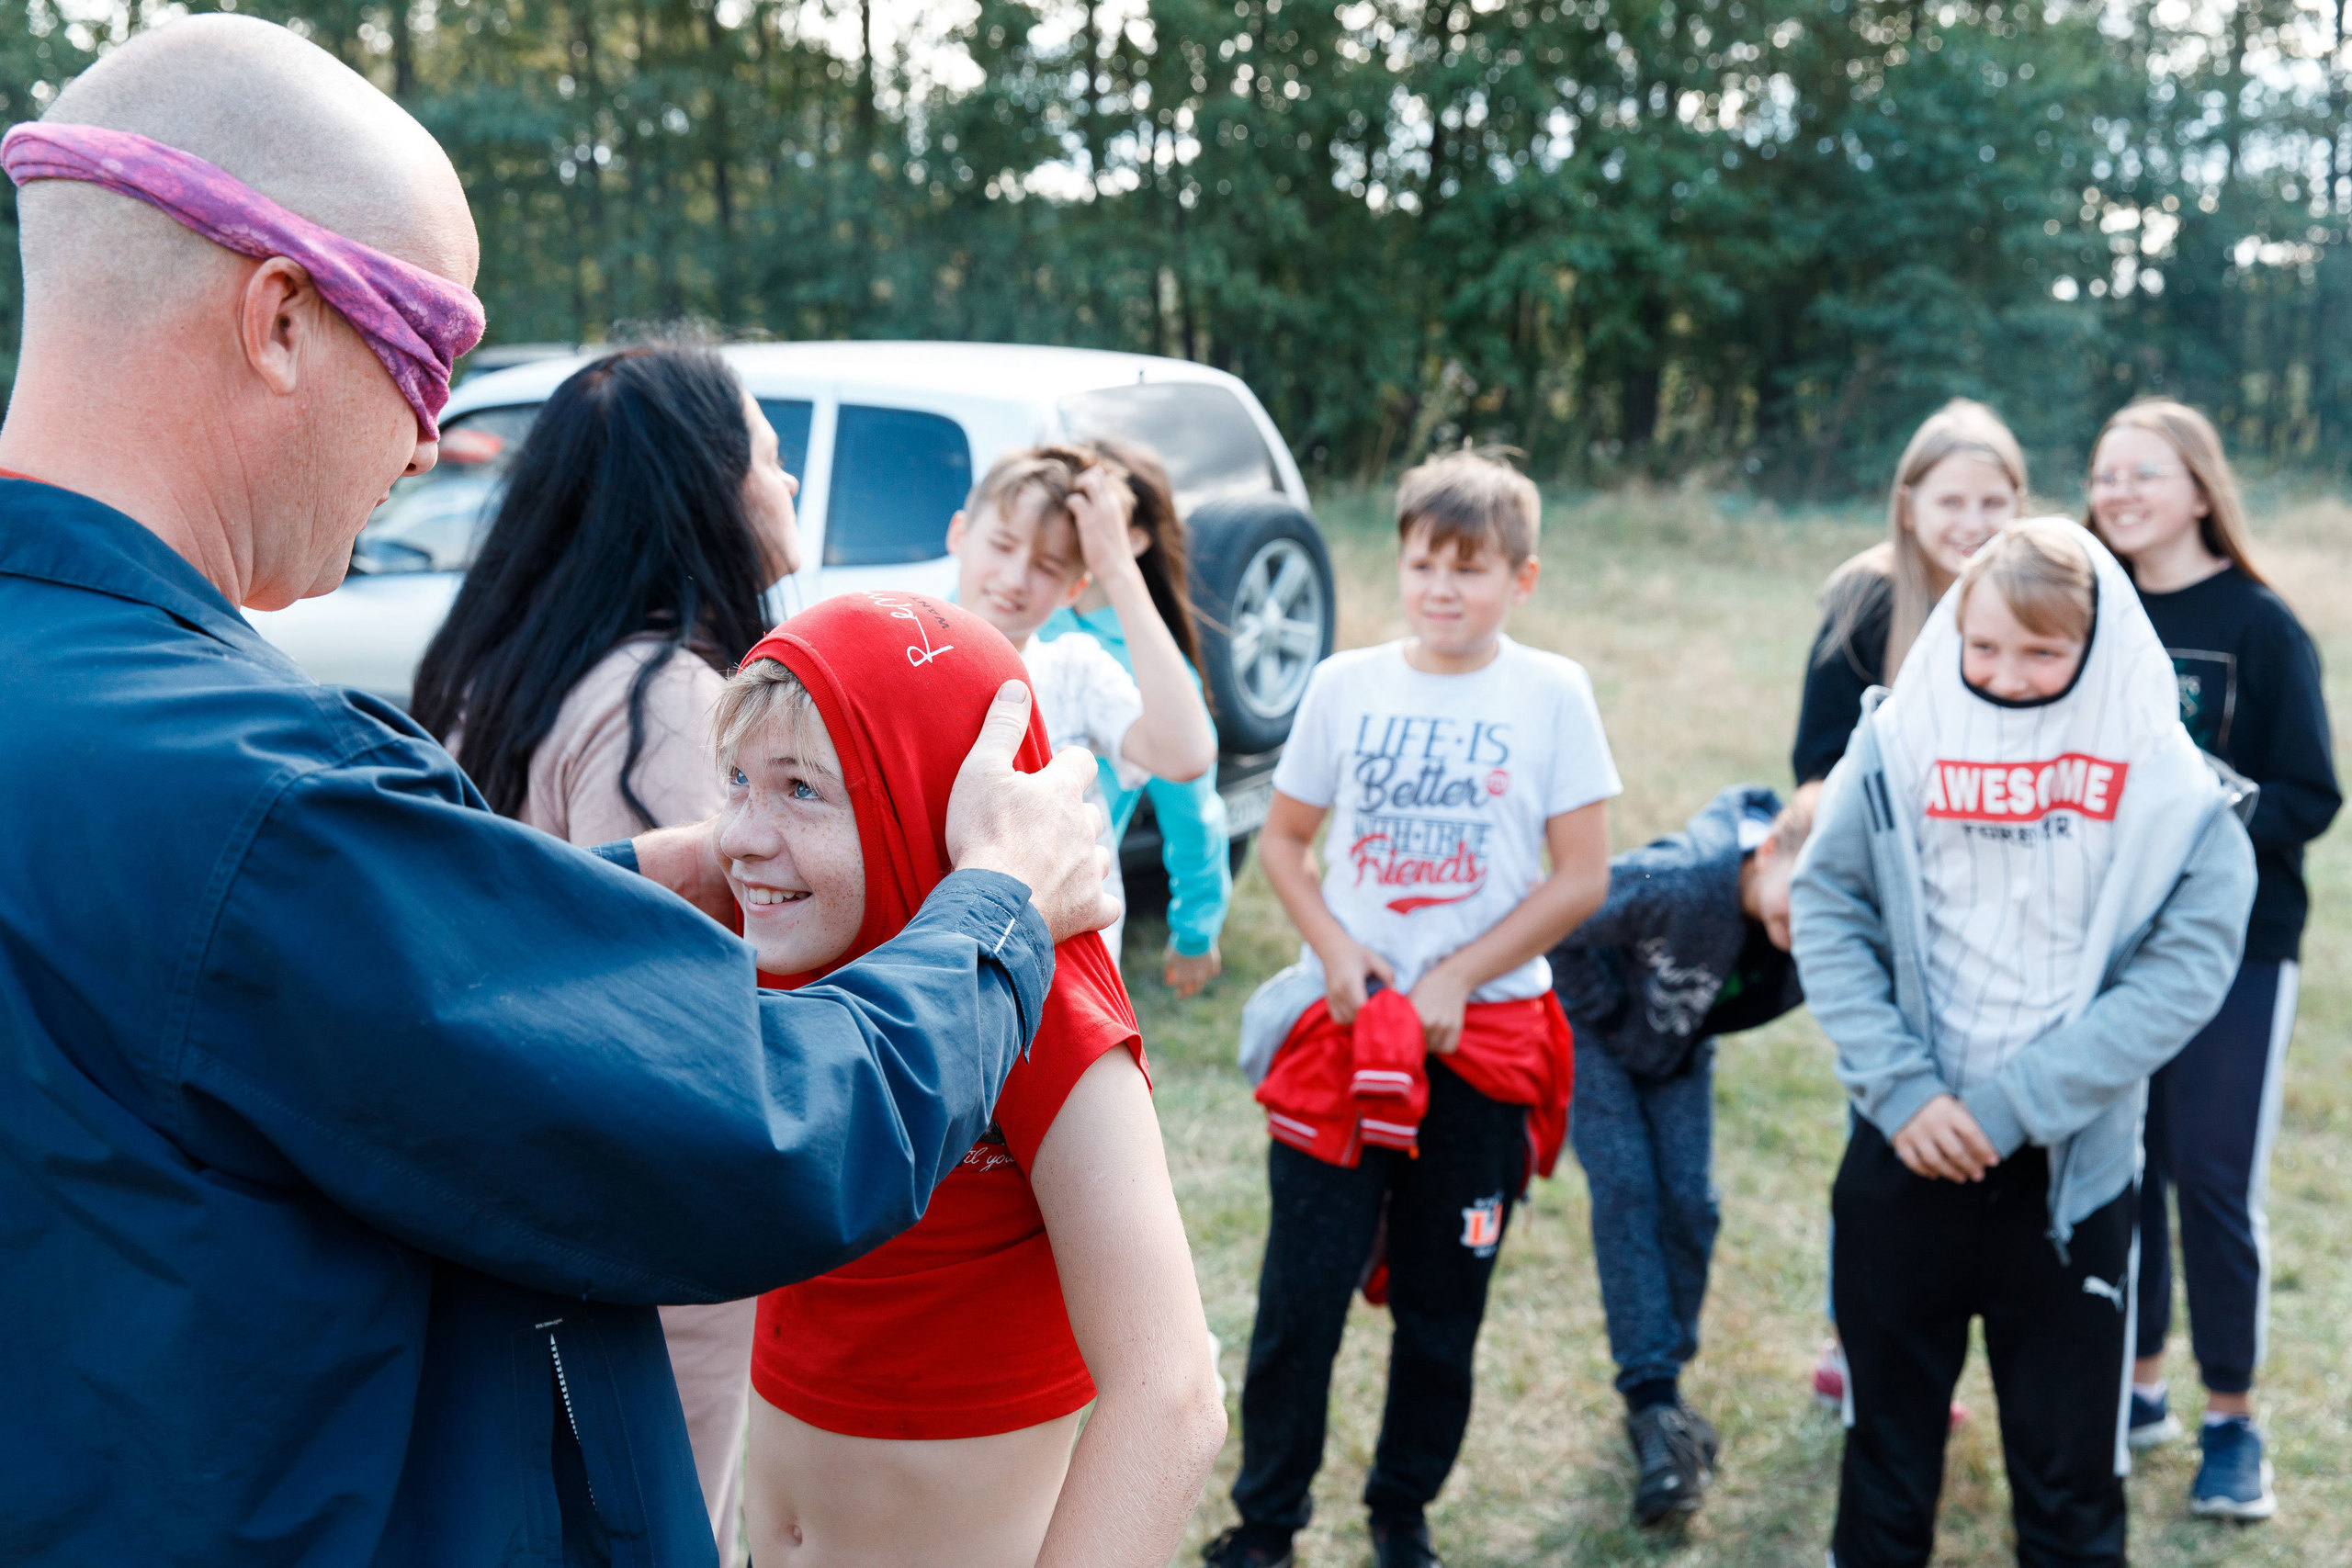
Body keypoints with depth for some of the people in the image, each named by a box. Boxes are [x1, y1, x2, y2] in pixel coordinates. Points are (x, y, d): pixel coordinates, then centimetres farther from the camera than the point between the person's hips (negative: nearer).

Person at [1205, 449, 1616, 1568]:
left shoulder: (1550, 693, -2)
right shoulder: (1346, 684, 3)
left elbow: (1583, 876, -4)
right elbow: (1284, 840, 10)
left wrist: (1456, 980, -10)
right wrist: (1335, 951, -7)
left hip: (1486, 1037, -1)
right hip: (1343, 1026, 1)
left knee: (1442, 1306, 11)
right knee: (1299, 1295, 1)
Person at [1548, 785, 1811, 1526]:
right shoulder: (1681, 881, -41)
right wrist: (1605, 1012, -20)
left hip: (1680, 1051, 4)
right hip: (1599, 1034, -4)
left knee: (1689, 1203, -3)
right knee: (1627, 1192, -15)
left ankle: (1660, 1391, 13)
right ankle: (1653, 1396, -14)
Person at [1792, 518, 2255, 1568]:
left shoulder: (2166, 782, -7)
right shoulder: (1900, 742, -5)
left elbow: (2187, 968, -11)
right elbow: (1825, 907, -3)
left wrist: (2010, 1106, -16)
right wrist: (1900, 1088, -13)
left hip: (2073, 1166, -1)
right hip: (1905, 1152, 1)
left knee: (2069, 1461, 10)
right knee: (1887, 1429, 16)